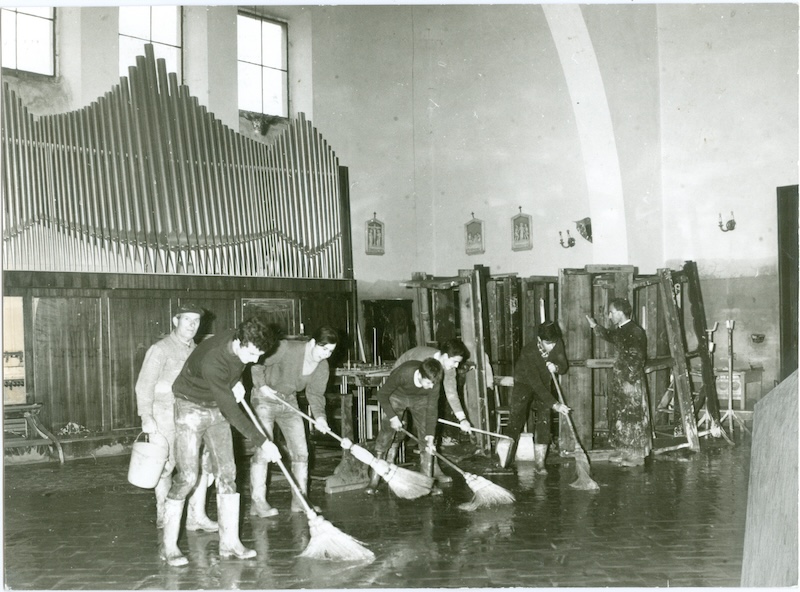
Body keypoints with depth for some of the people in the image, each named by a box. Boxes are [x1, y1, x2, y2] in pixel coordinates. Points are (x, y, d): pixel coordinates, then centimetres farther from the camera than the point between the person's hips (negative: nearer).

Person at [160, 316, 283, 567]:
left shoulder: (244, 345, -14)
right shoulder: (211, 362, -36)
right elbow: (232, 411, -34)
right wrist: (263, 443, -31)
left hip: (217, 409, 7)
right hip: (191, 408, -7)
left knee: (227, 471, 0)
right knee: (187, 476, -11)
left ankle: (229, 541, 5)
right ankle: (168, 546, 2)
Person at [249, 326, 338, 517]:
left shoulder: (322, 368, -7)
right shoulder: (286, 349, -26)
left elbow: (316, 394, -5)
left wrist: (319, 416, -21)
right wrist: (262, 385, -27)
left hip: (289, 401, 6)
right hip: (265, 399, -6)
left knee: (300, 450, 2)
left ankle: (300, 500, 12)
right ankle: (258, 501, -3)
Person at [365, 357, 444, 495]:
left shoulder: (434, 382, -31)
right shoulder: (403, 374, -39)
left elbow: (432, 409, -20)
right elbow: (382, 395, -22)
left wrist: (430, 436, -22)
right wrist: (392, 417, -21)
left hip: (420, 400, 2)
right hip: (396, 396, -2)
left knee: (426, 440, -7)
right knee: (385, 437, -9)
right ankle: (373, 483, -3)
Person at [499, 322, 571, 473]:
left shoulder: (557, 344, -18)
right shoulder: (528, 352, -33)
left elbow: (564, 366, -5)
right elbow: (535, 384, -35)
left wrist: (556, 367, -31)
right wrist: (554, 404, -39)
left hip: (544, 385, 4)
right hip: (524, 383, -4)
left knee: (544, 422, -8)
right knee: (516, 417, -13)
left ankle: (539, 462, -2)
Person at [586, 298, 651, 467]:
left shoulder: (635, 332, -17)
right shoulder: (620, 331, 10)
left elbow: (637, 359, -20)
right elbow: (610, 336, 35)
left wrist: (630, 381, -20)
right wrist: (595, 326, 33)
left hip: (632, 383, -9)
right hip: (619, 381, 9)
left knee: (633, 417, -3)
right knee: (619, 416, 13)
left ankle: (637, 456, 5)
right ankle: (623, 451, 22)